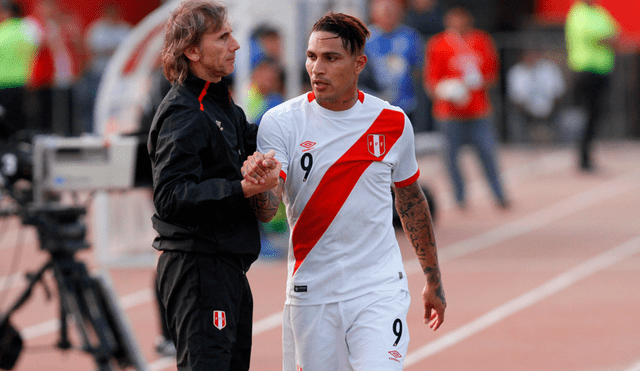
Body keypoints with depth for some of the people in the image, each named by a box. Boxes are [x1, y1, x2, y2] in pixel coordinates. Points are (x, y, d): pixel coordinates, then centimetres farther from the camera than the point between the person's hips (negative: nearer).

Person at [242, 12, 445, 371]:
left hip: (379, 290, 0)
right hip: (311, 292, 0)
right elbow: (267, 210, -15)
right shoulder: (282, 122, -5)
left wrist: (433, 280, 20)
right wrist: (257, 182, -39)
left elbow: (411, 200, 15)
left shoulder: (392, 122, 1)